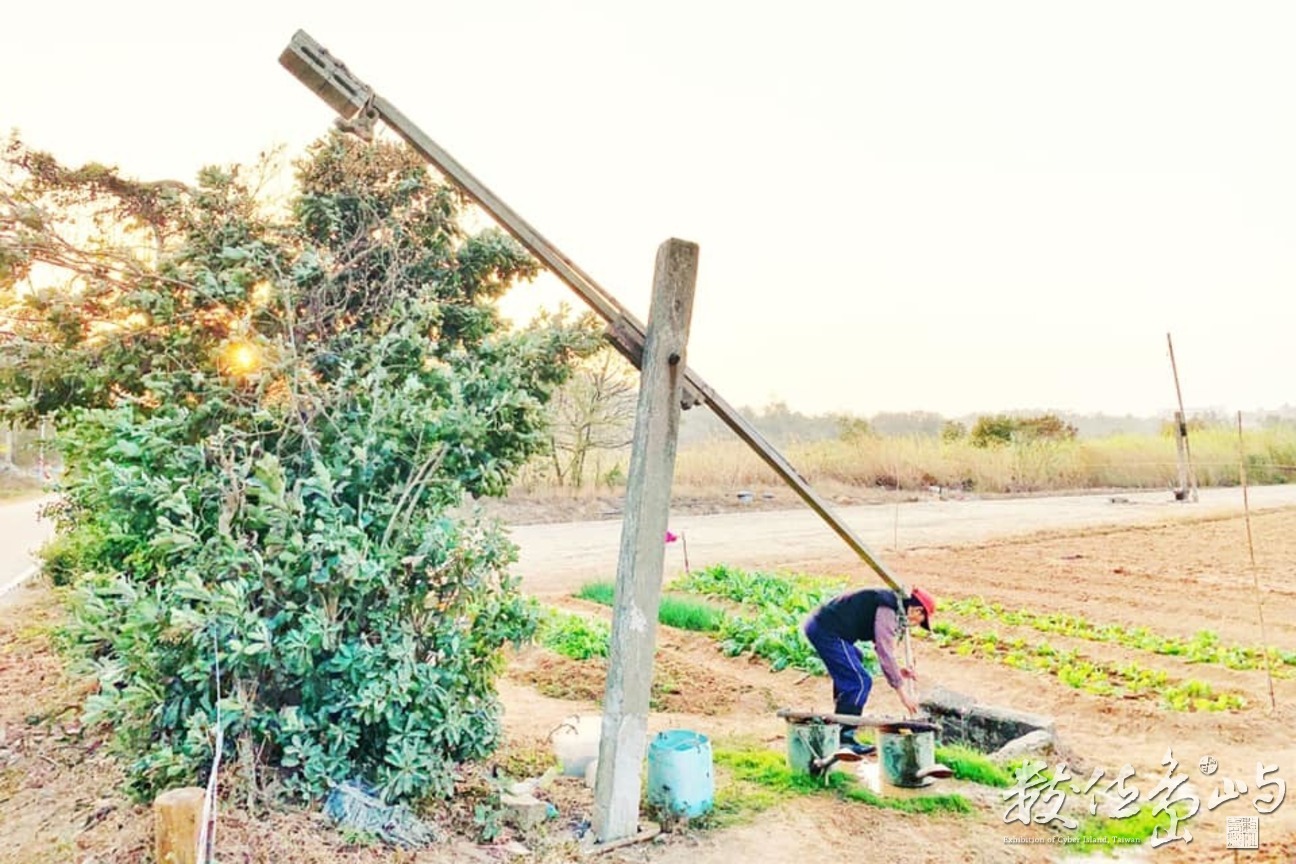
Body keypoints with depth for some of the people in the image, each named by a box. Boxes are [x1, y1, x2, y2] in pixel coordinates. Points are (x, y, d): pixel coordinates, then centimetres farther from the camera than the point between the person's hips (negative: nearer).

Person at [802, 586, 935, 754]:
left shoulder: (890, 602, 17)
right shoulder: (887, 610, -14)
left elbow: (881, 645, 28)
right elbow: (885, 652, -17)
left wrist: (897, 668, 19)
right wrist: (902, 691, -13)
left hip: (818, 623, 11)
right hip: (827, 631, -11)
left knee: (854, 658, 32)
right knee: (860, 682, -11)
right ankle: (842, 737, -7)